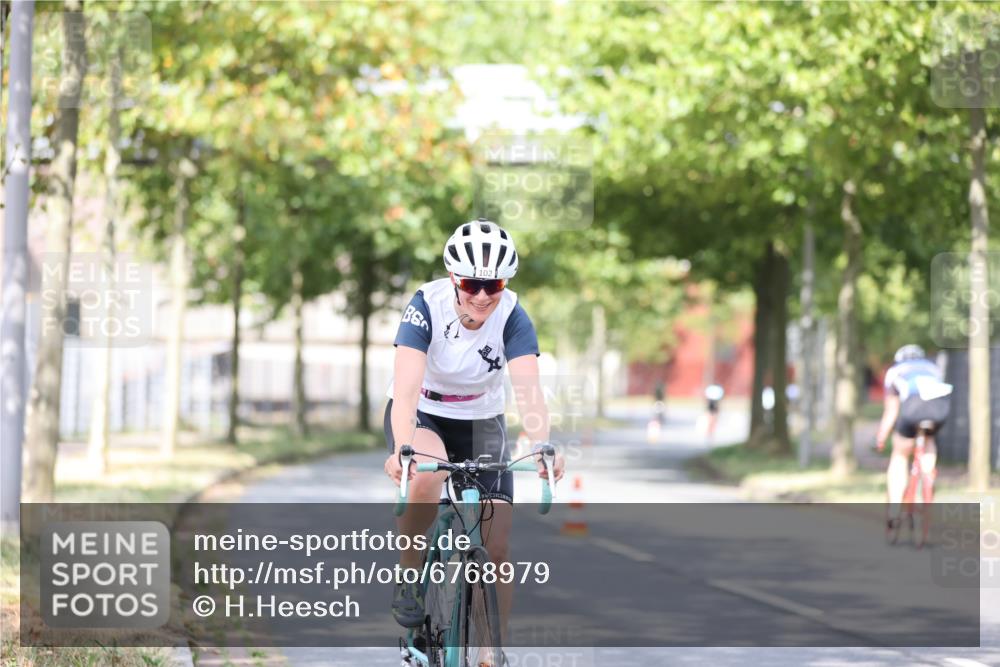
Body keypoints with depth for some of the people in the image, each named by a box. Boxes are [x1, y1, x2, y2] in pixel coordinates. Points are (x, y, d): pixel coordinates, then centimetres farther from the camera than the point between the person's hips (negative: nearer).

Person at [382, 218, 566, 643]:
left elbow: (528, 389, -33)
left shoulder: (512, 317, -20)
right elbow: (406, 386, -36)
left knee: (496, 548, -10)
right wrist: (402, 448, -53)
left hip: (480, 421, 2)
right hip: (422, 415, -2)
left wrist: (542, 446, -52)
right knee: (427, 473, -37)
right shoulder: (427, 306, -25)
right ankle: (409, 578, -15)